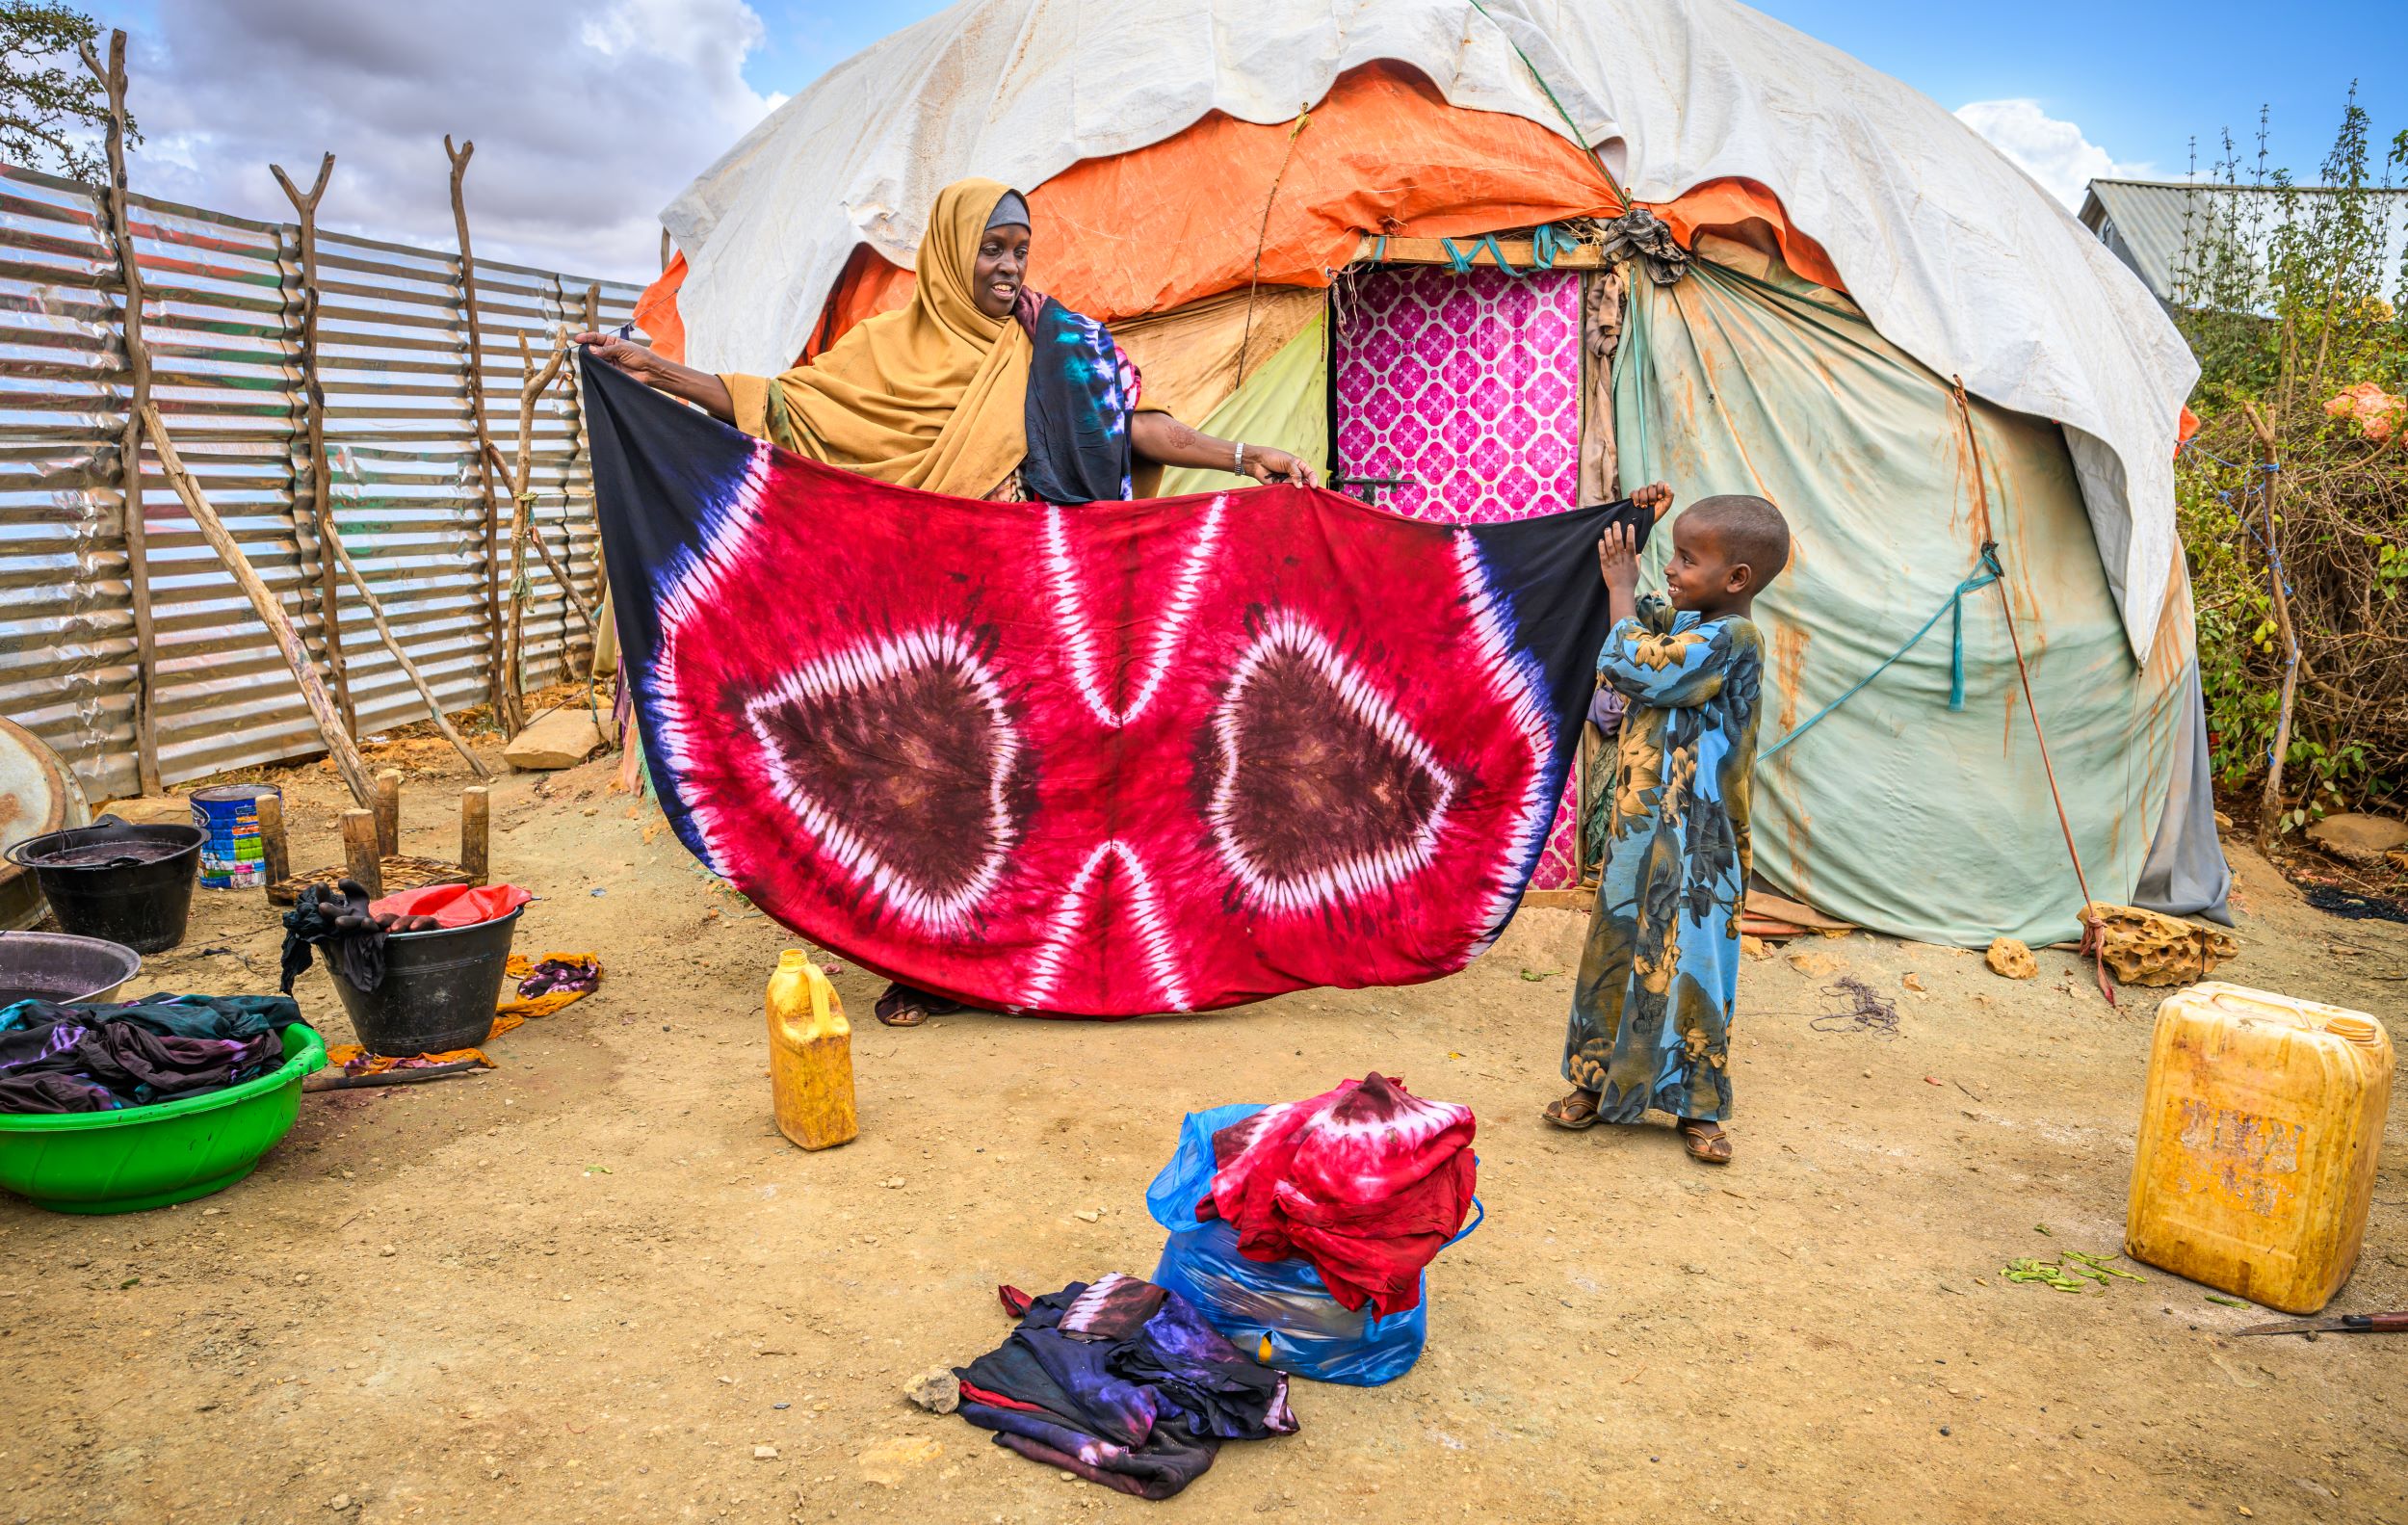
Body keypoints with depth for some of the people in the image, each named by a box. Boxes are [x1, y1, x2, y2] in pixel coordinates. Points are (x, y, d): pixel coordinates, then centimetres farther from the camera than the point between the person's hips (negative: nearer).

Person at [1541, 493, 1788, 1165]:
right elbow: (1644, 619, 31)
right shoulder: (1685, 623, 9)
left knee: (1687, 963, 1)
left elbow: (1633, 666, -24)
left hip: (1693, 842, -8)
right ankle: (1600, 1083, 28)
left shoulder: (1731, 639, -18)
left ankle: (1698, 1107, 16)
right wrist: (1624, 569, 16)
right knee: (1616, 953, 14)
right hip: (1640, 829, 9)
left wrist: (1622, 589, -10)